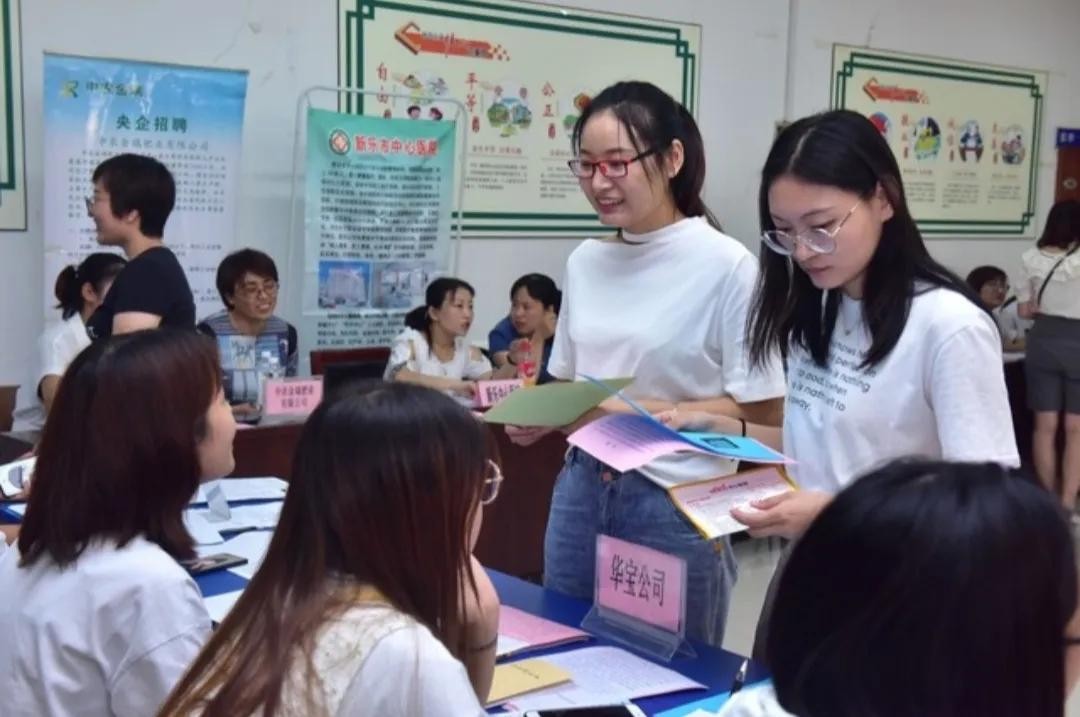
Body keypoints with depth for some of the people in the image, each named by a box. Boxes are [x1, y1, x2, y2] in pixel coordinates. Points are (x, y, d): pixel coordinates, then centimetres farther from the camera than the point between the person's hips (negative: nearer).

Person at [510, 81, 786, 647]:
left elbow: (762, 407, -14)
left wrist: (638, 413, -21)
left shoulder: (725, 265, -13)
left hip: (676, 503, -5)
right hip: (581, 488, 6)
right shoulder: (584, 262, 6)